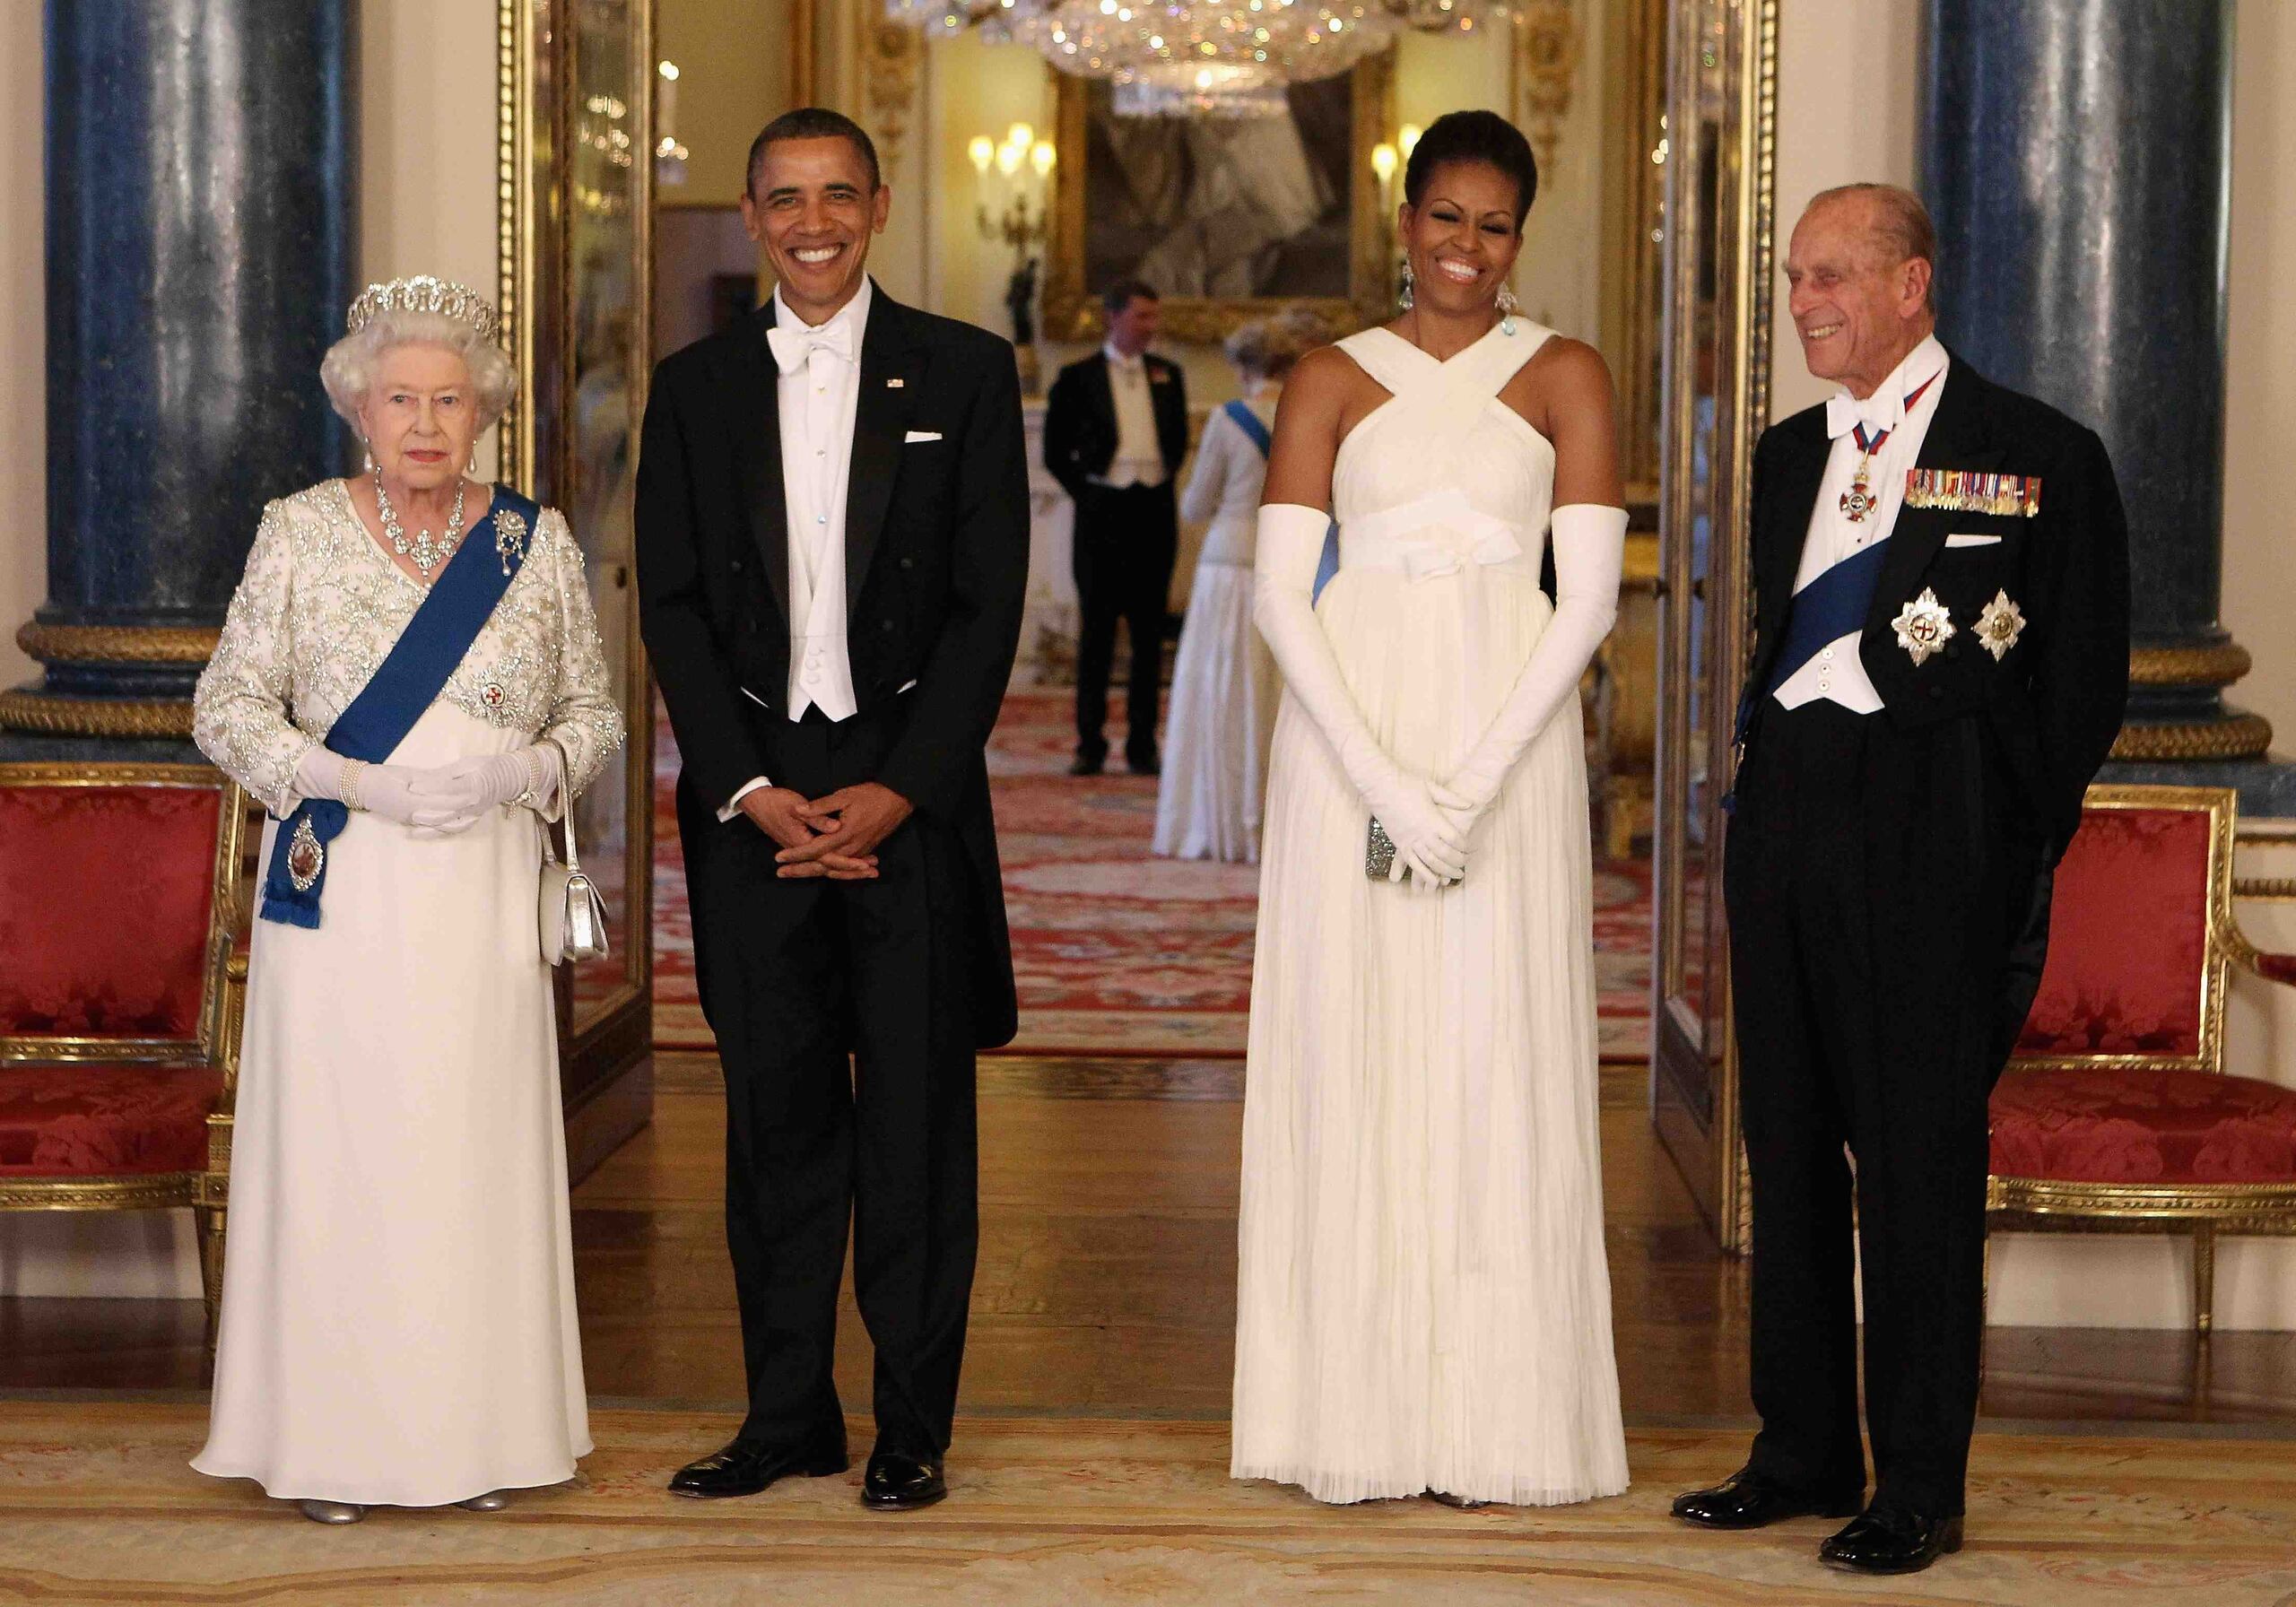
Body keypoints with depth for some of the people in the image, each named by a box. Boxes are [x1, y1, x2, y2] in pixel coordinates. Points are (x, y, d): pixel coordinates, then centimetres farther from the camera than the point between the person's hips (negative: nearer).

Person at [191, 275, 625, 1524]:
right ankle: (332, 1436, 7)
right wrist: (359, 780, -14)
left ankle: (474, 1430, 13)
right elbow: (225, 704, 1)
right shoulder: (299, 534, 3)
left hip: (484, 895, 1)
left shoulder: (539, 541, 7)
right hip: (338, 896, -1)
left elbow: (594, 711, 11)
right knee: (336, 1147, -2)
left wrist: (527, 772, -11)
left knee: (478, 1150, 2)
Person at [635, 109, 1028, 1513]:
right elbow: (673, 605, 6)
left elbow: (990, 601, -2)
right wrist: (751, 790, -6)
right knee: (776, 1110, 6)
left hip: (911, 792, -2)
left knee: (917, 1116, 1)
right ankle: (789, 1414, 15)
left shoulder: (964, 372, 3)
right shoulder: (697, 387, 9)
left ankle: (914, 1425, 9)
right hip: (753, 795, 2)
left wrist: (895, 790, -10)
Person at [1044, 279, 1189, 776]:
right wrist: (1086, 494, -2)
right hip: (1102, 510, -3)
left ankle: (1142, 743, 10)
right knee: (1096, 630, 0)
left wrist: (1162, 483, 10)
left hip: (1154, 511, 3)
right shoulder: (1078, 377, 0)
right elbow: (1056, 451, 3)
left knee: (1149, 632, 5)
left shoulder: (1168, 375, 11)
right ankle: (1090, 744, 5)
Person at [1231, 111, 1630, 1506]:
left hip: (1509, 738, -1)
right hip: (1347, 735, 1)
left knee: (1497, 1056, -1)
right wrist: (1380, 779, -12)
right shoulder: (1334, 381, 8)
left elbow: (1591, 597, -1)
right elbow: (1280, 592, 0)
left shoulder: (1564, 377, 6)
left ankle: (1497, 1419, 6)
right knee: (1350, 1051, 1)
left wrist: (1480, 778, -12)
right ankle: (1359, 1408, 9)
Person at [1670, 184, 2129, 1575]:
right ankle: (1805, 1453, 22)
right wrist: (1762, 804, 13)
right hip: (1786, 828, 7)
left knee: (1920, 1165, -2)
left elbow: (2087, 683, -4)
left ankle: (1920, 1488, 6)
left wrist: (2019, 862, -7)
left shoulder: (2039, 457, -4)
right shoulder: (1792, 454, 15)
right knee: (1790, 1150, 11)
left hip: (1930, 844, -6)